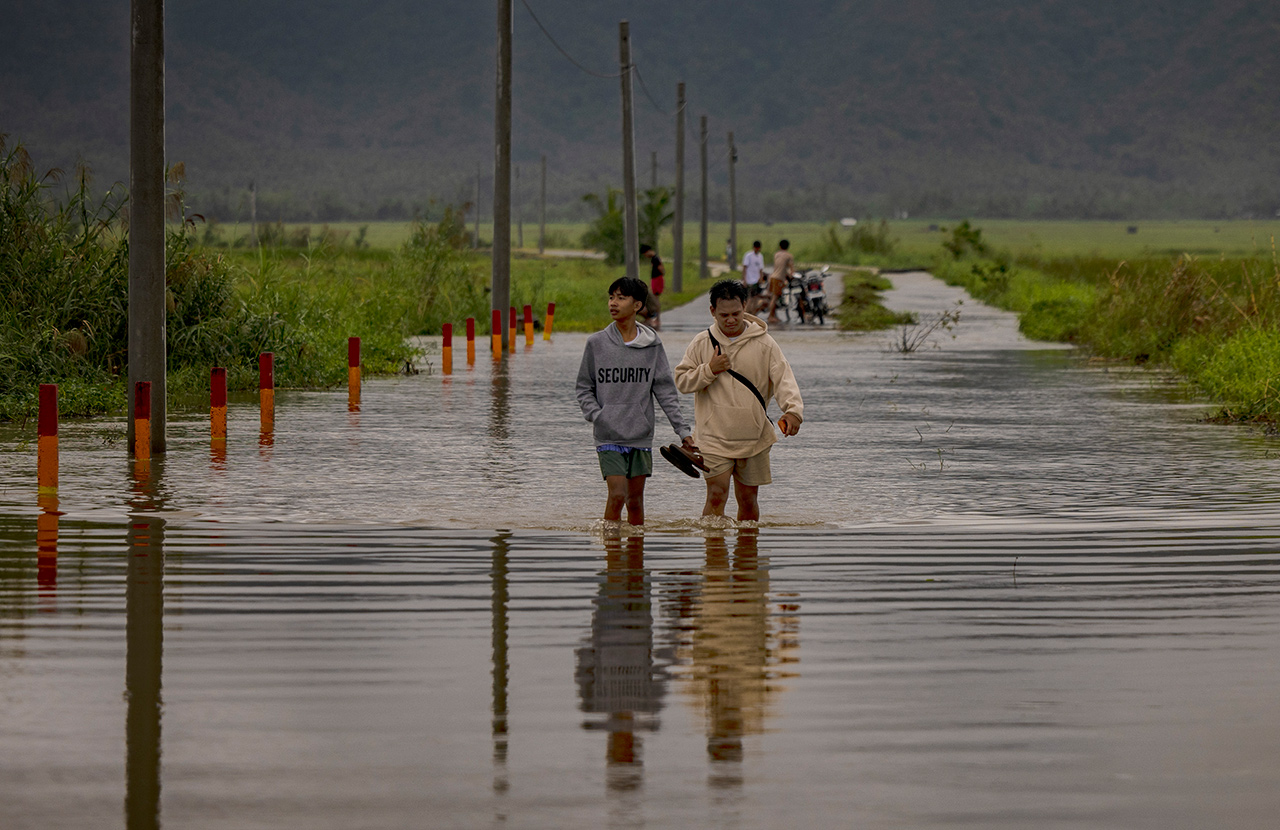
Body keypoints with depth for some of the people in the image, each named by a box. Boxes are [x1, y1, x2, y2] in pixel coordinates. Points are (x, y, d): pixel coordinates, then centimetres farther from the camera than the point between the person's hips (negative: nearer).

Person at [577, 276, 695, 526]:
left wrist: (683, 430, 0)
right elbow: (584, 388, 8)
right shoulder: (597, 343, 2)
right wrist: (597, 417, -9)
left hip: (641, 435, 1)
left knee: (636, 499, 7)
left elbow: (665, 390, 4)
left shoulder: (652, 345, 3)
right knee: (617, 495, -12)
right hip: (609, 436, -1)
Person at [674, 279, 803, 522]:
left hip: (753, 438, 1)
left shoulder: (763, 343, 0)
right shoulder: (701, 343, 2)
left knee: (748, 499, 11)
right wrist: (709, 370, -14)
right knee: (717, 495, -13)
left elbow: (783, 378, -7)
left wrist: (793, 410, -25)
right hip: (714, 437, -1)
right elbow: (681, 381, 4)